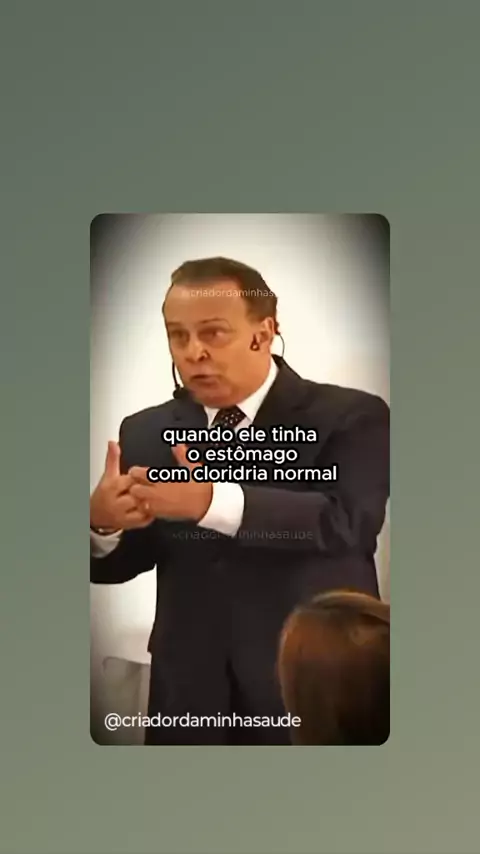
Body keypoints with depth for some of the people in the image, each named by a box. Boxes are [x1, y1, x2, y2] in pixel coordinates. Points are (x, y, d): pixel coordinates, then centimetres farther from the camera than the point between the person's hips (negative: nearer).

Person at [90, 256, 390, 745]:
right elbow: (117, 563, 2)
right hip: (189, 695, 3)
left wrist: (212, 502, -37)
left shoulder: (351, 417, -9)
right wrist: (101, 522, -21)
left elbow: (346, 519, -25)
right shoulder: (146, 432, 3)